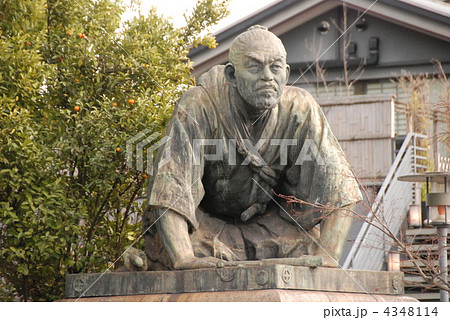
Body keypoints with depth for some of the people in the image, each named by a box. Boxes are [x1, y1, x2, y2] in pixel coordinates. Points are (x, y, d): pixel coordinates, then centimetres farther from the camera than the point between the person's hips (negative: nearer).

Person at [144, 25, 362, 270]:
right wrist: (183, 258, -46)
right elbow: (170, 185, -34)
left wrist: (326, 257, -31)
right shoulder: (198, 107, -27)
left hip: (265, 220, 4)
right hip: (205, 220, -4)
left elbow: (338, 188, -18)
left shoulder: (299, 110, -18)